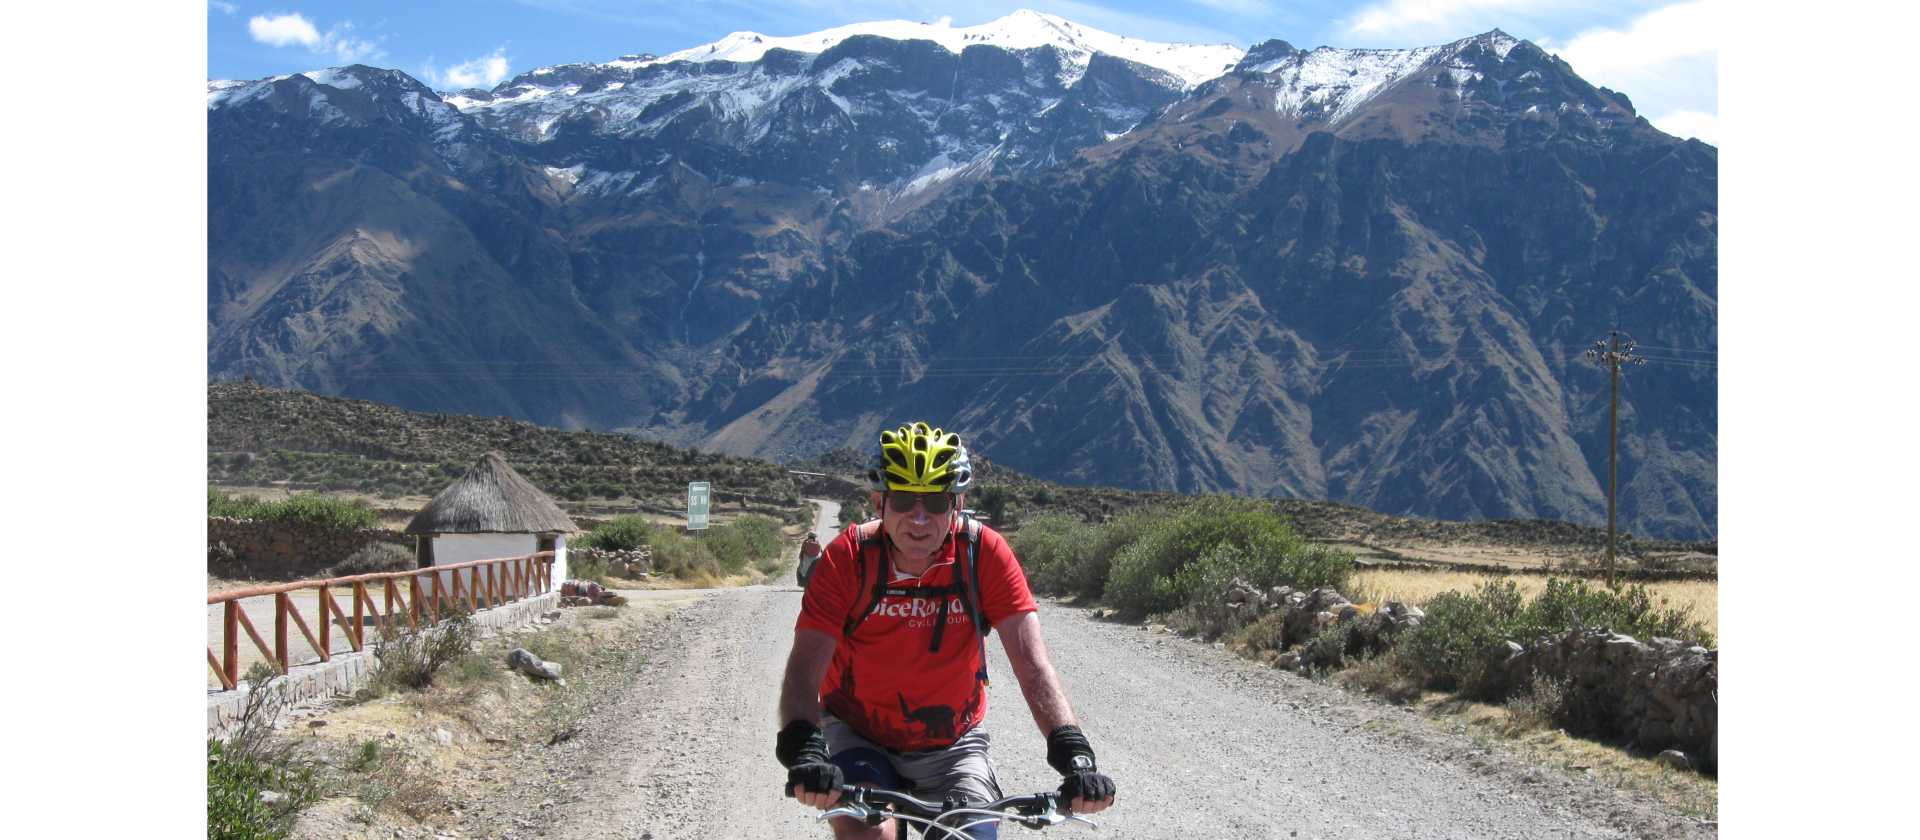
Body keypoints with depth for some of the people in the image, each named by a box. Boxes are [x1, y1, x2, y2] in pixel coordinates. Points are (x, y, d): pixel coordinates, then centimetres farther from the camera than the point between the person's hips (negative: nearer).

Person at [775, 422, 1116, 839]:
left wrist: (1074, 755, -38)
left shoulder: (984, 553, -17)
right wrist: (803, 753, -44)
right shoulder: (849, 556, -19)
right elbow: (806, 666, -26)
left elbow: (1031, 662, -24)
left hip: (952, 745, 2)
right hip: (858, 736, -1)